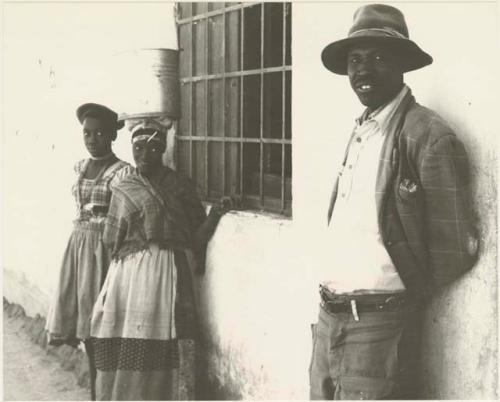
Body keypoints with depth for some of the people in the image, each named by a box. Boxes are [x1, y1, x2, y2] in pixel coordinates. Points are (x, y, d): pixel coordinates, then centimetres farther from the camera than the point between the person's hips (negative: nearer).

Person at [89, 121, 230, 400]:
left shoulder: (179, 185, 7)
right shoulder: (123, 188, 13)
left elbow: (197, 234, 4)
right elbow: (112, 240, 15)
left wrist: (215, 215, -12)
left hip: (168, 270, -2)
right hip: (129, 270, 2)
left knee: (159, 342, -8)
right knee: (123, 344, -1)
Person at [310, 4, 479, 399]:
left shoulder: (429, 136, -12)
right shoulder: (360, 133, 11)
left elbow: (457, 249, -12)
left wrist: (401, 300, -1)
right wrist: (331, 302, 8)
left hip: (379, 325, -7)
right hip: (328, 319, 7)